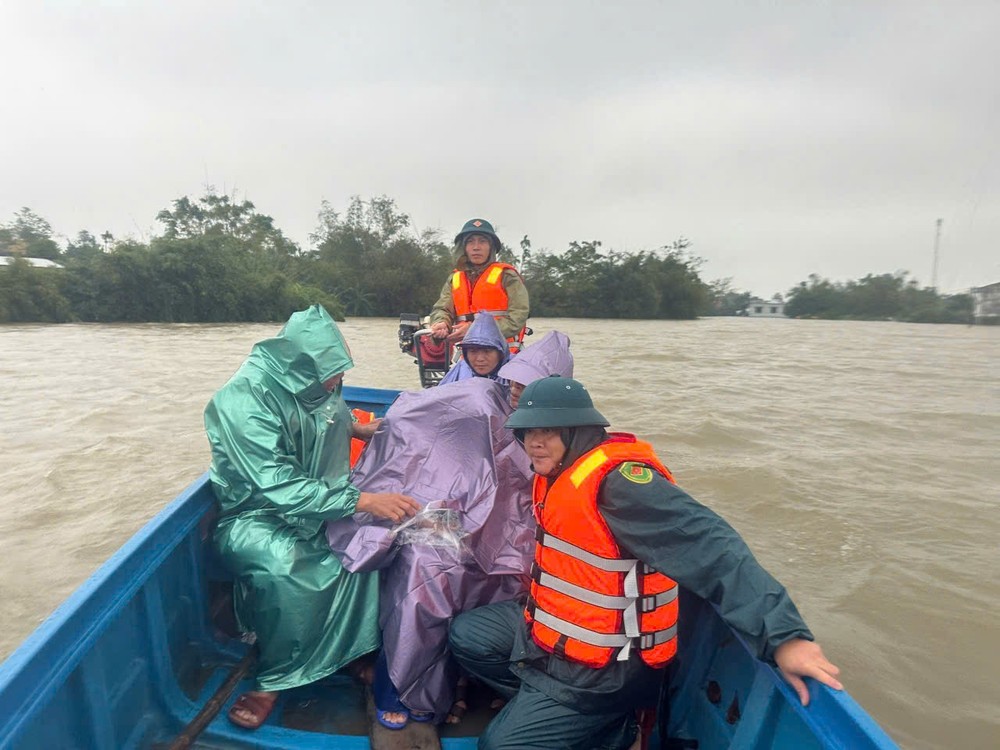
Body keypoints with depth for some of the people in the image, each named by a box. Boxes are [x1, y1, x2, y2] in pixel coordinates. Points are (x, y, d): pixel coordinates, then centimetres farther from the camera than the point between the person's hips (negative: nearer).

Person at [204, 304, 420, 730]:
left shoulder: (315, 381, -5)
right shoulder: (243, 403, -26)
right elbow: (282, 489, -32)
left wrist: (359, 429, -1)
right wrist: (363, 500, -37)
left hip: (317, 501, 7)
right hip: (257, 516, -6)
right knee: (282, 563, -36)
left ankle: (361, 649, 1)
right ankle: (276, 677, -11)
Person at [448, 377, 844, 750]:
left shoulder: (615, 480, -29)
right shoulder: (556, 474, 2)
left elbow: (709, 546, -37)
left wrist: (783, 634, -44)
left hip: (604, 662, -9)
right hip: (552, 628, 9)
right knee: (465, 635, 16)